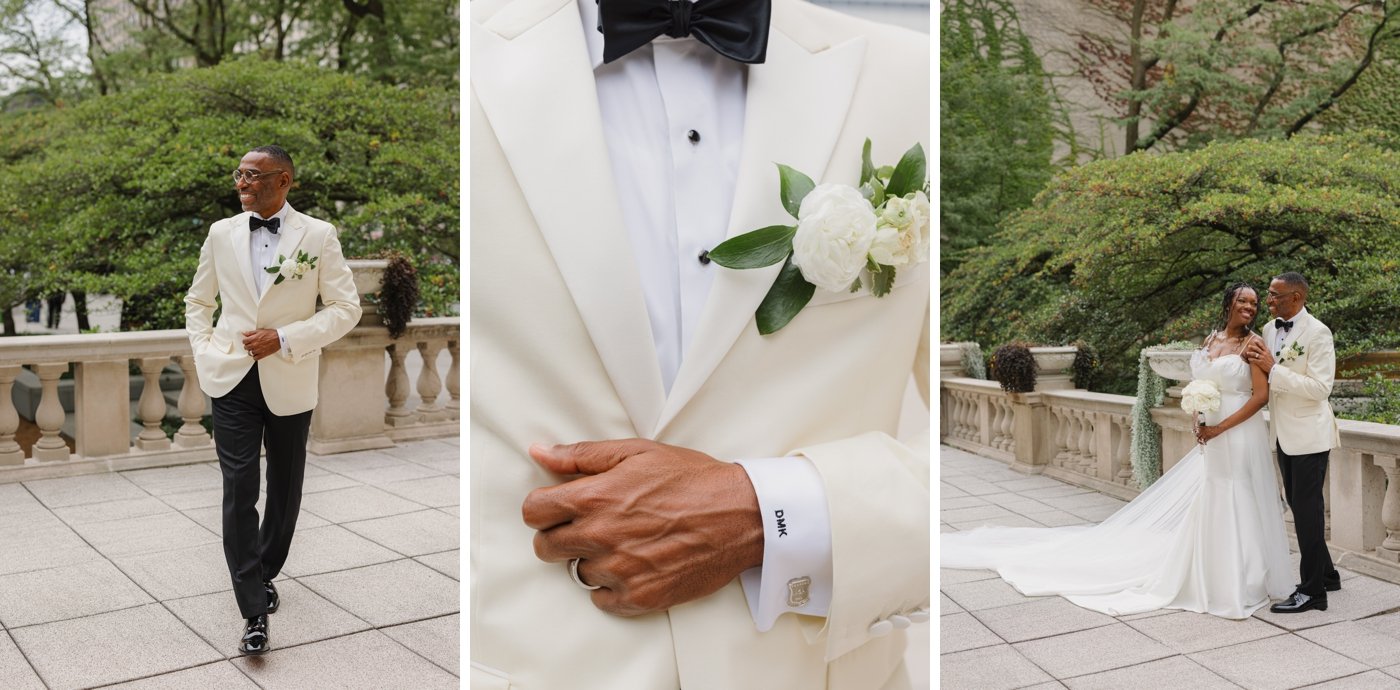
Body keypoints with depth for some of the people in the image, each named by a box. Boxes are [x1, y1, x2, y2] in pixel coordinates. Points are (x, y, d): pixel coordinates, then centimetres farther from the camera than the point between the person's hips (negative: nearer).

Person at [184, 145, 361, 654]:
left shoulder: (318, 236, -4)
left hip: (289, 381, -1)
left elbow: (346, 308, -5)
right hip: (232, 379, 1)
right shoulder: (222, 233, 6)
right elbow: (198, 301, 18)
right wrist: (204, 354, 3)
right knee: (239, 488, -7)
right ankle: (254, 611, -5)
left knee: (285, 488, 12)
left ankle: (264, 575, 35)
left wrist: (284, 338, -15)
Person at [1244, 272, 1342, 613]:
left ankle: (1312, 591, 5)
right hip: (1283, 433, 8)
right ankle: (1326, 574, 31)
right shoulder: (1269, 330, 7)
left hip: (1308, 434, -8)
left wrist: (1273, 369, -24)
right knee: (1298, 506, 16)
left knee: (1307, 509, -3)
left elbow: (1320, 387, -22)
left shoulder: (1317, 333, -15)